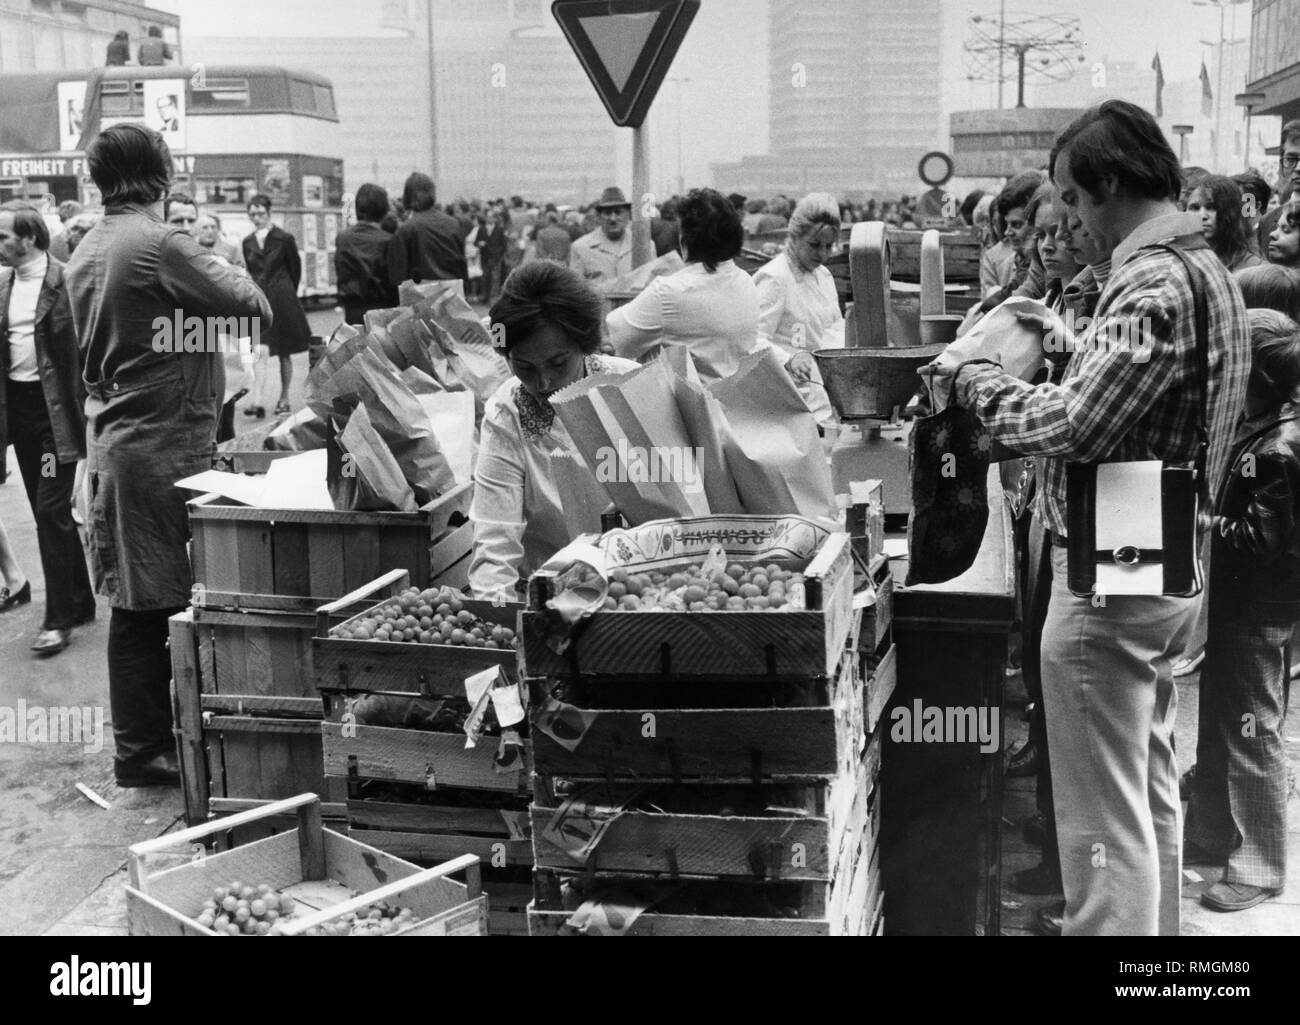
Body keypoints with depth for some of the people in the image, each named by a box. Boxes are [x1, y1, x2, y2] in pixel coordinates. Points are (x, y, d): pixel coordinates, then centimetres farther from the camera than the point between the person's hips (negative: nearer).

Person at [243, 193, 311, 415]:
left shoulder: (284, 239, -4)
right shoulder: (248, 243, 7)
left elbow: (295, 269, 5)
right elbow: (250, 272, 16)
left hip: (282, 299, -3)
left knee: (284, 353, 6)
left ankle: (284, 398, 16)